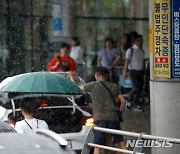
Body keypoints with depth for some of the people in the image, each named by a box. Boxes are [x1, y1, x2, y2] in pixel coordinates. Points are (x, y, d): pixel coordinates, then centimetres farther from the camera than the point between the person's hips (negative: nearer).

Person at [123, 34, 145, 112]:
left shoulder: (142, 50, 13)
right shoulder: (131, 50, -5)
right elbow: (127, 61, -7)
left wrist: (143, 72, 15)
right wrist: (125, 72, -13)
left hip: (140, 72, 6)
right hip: (133, 71, -6)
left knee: (140, 89, 2)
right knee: (135, 88, -17)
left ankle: (138, 106, 7)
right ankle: (129, 101, 4)